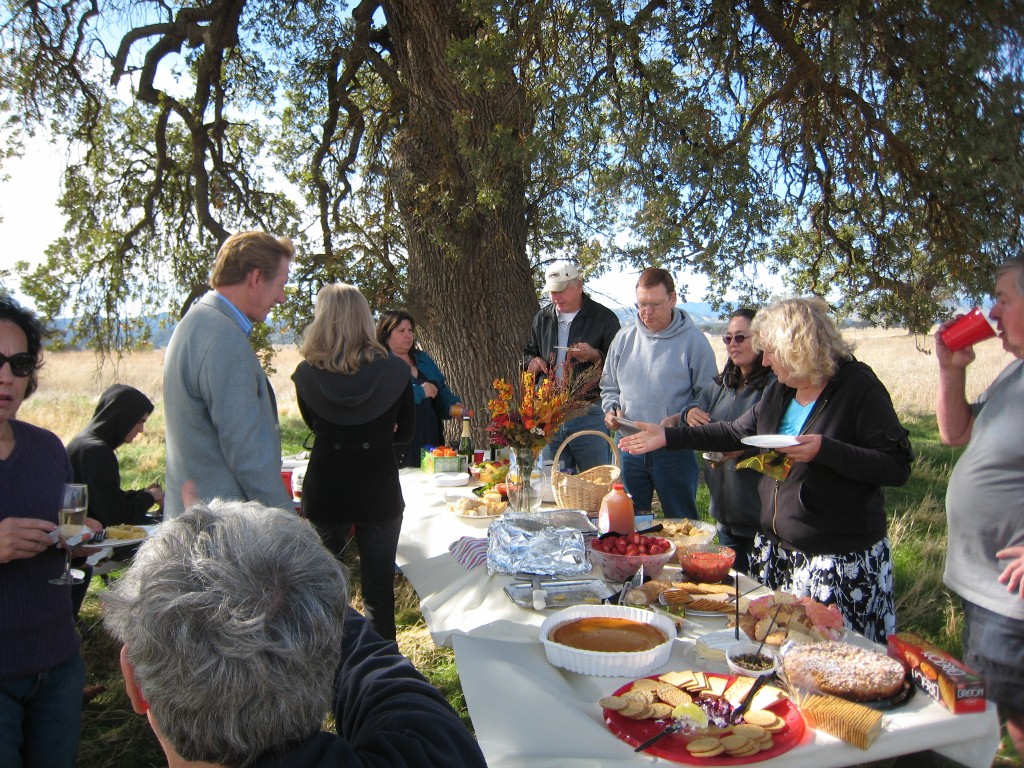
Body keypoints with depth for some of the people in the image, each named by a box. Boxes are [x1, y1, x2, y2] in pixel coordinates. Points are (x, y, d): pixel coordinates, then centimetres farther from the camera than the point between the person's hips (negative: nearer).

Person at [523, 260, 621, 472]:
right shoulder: (542, 318, 13)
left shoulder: (603, 317, -2)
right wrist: (532, 363, 4)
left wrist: (595, 356, -20)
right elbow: (528, 353, 27)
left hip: (589, 414, -4)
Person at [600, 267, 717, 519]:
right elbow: (609, 387, 18)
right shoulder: (624, 338, 7)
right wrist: (612, 409, -2)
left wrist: (679, 419, -19)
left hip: (675, 449, -4)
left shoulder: (693, 340, -5)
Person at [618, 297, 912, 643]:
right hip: (776, 549, 7)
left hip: (842, 561, -7)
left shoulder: (858, 386, -13)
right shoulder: (779, 391, 9)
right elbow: (736, 432, 18)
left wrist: (824, 450, -28)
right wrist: (668, 436, 12)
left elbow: (897, 467, -16)